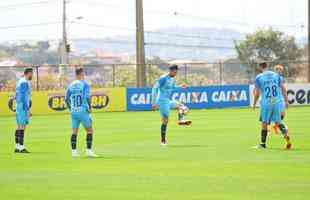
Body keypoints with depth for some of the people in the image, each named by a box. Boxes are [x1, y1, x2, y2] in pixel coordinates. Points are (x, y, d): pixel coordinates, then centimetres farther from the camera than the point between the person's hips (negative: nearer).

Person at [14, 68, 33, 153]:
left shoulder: (20, 82, 16)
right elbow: (24, 97, -20)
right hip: (24, 107, -10)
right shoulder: (25, 83, -15)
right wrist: (28, 110, -19)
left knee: (19, 126, 11)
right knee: (22, 126, -10)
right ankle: (21, 147, -12)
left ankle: (17, 147, 13)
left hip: (18, 106, 10)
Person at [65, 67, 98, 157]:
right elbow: (87, 97, -18)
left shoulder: (71, 85, 8)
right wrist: (90, 107, -6)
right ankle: (89, 151, -1)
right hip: (83, 111, -5)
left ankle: (74, 151, 6)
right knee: (89, 130, 5)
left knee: (74, 132, 9)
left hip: (74, 112, 5)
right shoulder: (84, 84, -8)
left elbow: (66, 99, 8)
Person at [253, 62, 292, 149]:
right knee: (277, 121, 15)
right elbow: (283, 88, 6)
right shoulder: (276, 75, 6)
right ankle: (285, 132, -12)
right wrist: (286, 101, 11)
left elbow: (257, 93, 0)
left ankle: (263, 143, 12)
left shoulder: (259, 77, -3)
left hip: (266, 103, -3)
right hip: (277, 102, 3)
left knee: (264, 123, 7)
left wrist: (254, 103, 13)